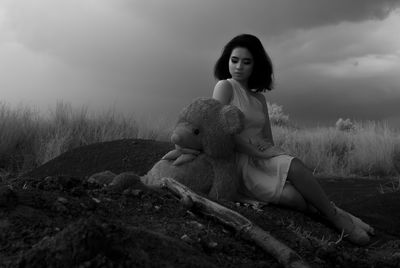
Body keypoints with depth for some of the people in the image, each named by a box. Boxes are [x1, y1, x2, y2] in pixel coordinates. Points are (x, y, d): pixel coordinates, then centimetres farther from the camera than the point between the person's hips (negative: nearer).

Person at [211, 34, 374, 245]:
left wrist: (267, 150, -10)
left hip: (262, 158, 5)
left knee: (294, 166, -31)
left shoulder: (259, 98, 19)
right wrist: (256, 150, -15)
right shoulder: (224, 86, 1)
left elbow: (268, 141, 14)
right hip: (238, 163, -5)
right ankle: (335, 216, -12)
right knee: (294, 197, -29)